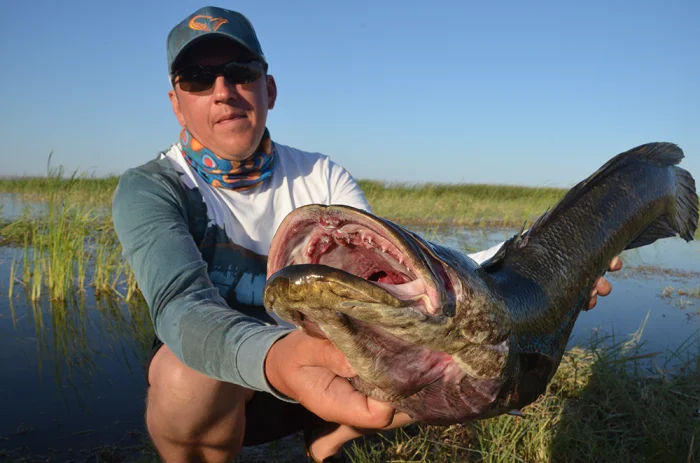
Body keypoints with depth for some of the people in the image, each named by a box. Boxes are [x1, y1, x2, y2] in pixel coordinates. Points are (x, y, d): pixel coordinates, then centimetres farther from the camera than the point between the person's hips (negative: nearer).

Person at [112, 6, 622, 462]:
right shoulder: (148, 190, -17)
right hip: (211, 385, -2)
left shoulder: (324, 178, -6)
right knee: (191, 376, -38)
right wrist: (272, 359, -57)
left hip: (319, 366, 3)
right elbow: (181, 304, -34)